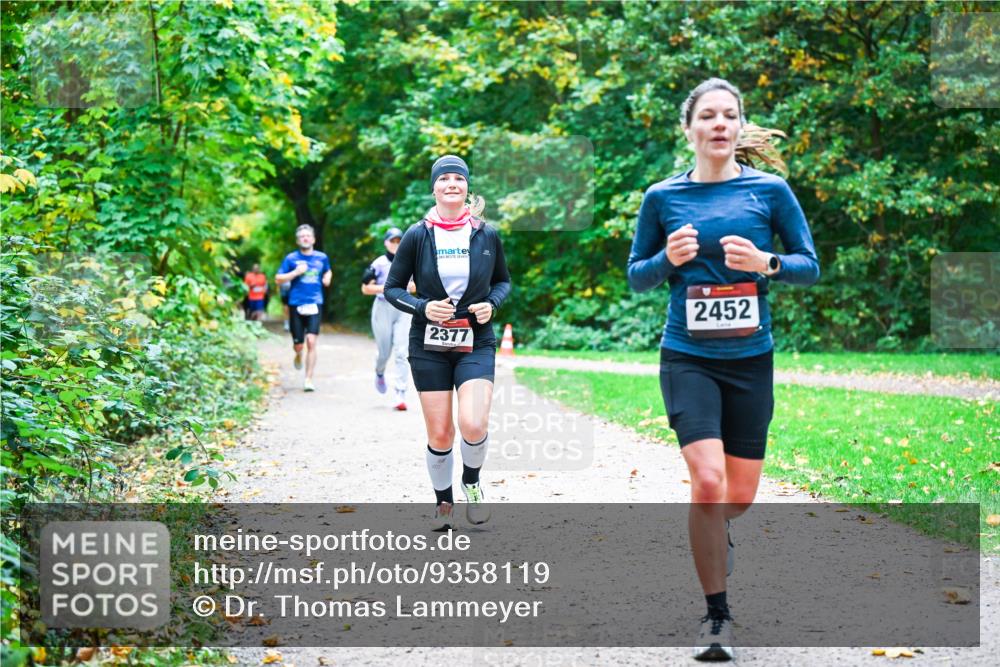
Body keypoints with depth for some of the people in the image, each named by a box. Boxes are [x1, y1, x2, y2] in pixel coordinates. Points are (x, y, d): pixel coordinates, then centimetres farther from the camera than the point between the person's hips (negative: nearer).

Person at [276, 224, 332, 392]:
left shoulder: (321, 257, 10)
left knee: (311, 342, -14)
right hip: (296, 304, 0)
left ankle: (308, 380, -9)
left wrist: (327, 278, 8)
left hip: (314, 304, 0)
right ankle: (298, 355, 41)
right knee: (298, 345, 2)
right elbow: (278, 279, 1)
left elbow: (328, 271, 30)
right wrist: (296, 272, -11)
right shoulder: (291, 258, 3)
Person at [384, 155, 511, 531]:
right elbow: (392, 288, 3)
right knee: (440, 434, 1)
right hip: (429, 346, 0)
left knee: (474, 424, -19)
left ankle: (471, 482, 12)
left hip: (476, 344, 0)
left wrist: (492, 304, -6)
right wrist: (422, 307, -14)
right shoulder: (417, 236, -3)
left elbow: (503, 280, 14)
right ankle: (443, 503, 26)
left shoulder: (487, 235, 0)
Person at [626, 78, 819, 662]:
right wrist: (668, 259, -11)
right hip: (687, 358, -1)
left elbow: (810, 267, 4)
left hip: (750, 359, 1)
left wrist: (765, 262, -16)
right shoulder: (662, 197, 1)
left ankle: (716, 534, 47)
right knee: (708, 481, -17)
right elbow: (637, 276, 10)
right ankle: (717, 614, 0)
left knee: (741, 496, 8)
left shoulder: (770, 191, 0)